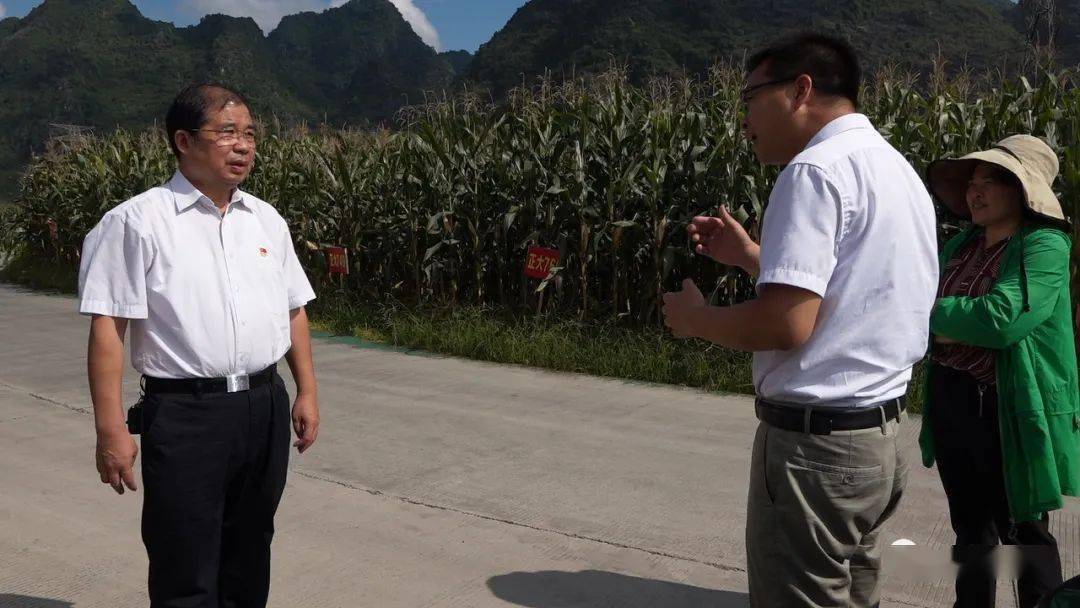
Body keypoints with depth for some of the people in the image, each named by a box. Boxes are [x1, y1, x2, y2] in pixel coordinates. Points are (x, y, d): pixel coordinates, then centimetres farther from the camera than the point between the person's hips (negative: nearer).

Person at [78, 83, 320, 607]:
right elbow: (107, 328, -10)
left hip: (265, 407, 5)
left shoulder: (267, 220, 10)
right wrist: (111, 430, -14)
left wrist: (307, 392, 11)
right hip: (184, 413, -5)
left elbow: (294, 310, 15)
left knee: (248, 558, 19)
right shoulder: (137, 221, -7)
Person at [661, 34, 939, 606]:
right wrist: (750, 255, 19)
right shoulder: (897, 170, 14)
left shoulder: (816, 168, -17)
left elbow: (786, 324, -25)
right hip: (878, 434, 9)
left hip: (816, 442, -9)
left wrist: (694, 318, -7)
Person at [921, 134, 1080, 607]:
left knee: (1023, 533, 8)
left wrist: (934, 312, -12)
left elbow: (1001, 318, -26)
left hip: (1009, 412, -7)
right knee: (970, 528, 20)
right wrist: (957, 330, -15)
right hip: (950, 403, 7)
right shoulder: (960, 245, 8)